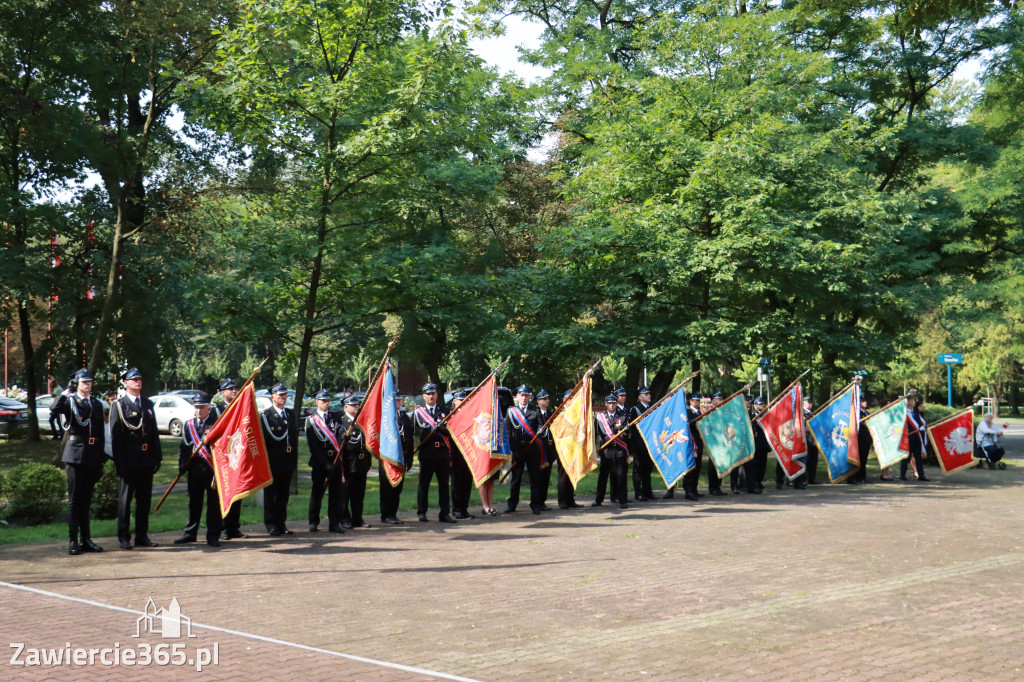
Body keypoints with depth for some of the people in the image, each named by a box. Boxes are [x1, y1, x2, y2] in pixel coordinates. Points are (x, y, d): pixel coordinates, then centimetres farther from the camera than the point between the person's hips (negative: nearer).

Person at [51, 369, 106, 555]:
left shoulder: (97, 405, 15)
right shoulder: (70, 401, 1)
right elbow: (54, 410, -23)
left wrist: (101, 459, 11)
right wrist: (67, 391, -15)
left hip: (92, 456, 4)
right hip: (75, 454, -4)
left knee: (86, 499, 10)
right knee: (74, 499, -2)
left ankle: (86, 539, 14)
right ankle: (73, 541, 2)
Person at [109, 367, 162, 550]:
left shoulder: (148, 404, 16)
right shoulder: (118, 405, 0)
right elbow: (115, 436, -5)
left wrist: (157, 457, 10)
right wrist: (119, 462, -12)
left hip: (146, 461, 5)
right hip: (129, 461, -5)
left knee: (144, 500, 9)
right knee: (125, 499, 2)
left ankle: (142, 535, 17)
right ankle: (124, 537, 8)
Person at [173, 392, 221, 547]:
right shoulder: (188, 425, 11)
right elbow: (183, 446, 11)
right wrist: (182, 465, -2)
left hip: (212, 470, -4)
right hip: (195, 470, 4)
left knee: (213, 503, 2)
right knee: (194, 503, 13)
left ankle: (213, 536, 8)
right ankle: (190, 533, 23)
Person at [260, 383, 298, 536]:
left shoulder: (290, 415, 14)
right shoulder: (264, 415, -3)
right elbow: (262, 439, -6)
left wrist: (294, 461, 10)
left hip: (287, 463, 5)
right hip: (272, 462, -5)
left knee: (283, 494, 10)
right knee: (270, 494, 1)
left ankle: (281, 523, 17)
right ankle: (271, 525, 7)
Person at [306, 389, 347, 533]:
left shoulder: (335, 418, 11)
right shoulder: (311, 420, 2)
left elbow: (340, 439, 1)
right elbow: (313, 444, -4)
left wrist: (337, 459, -15)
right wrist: (325, 462, -12)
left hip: (335, 460, 2)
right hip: (319, 461, -2)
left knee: (336, 492, 0)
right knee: (317, 492, 6)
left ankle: (334, 523, 6)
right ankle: (313, 522, 19)